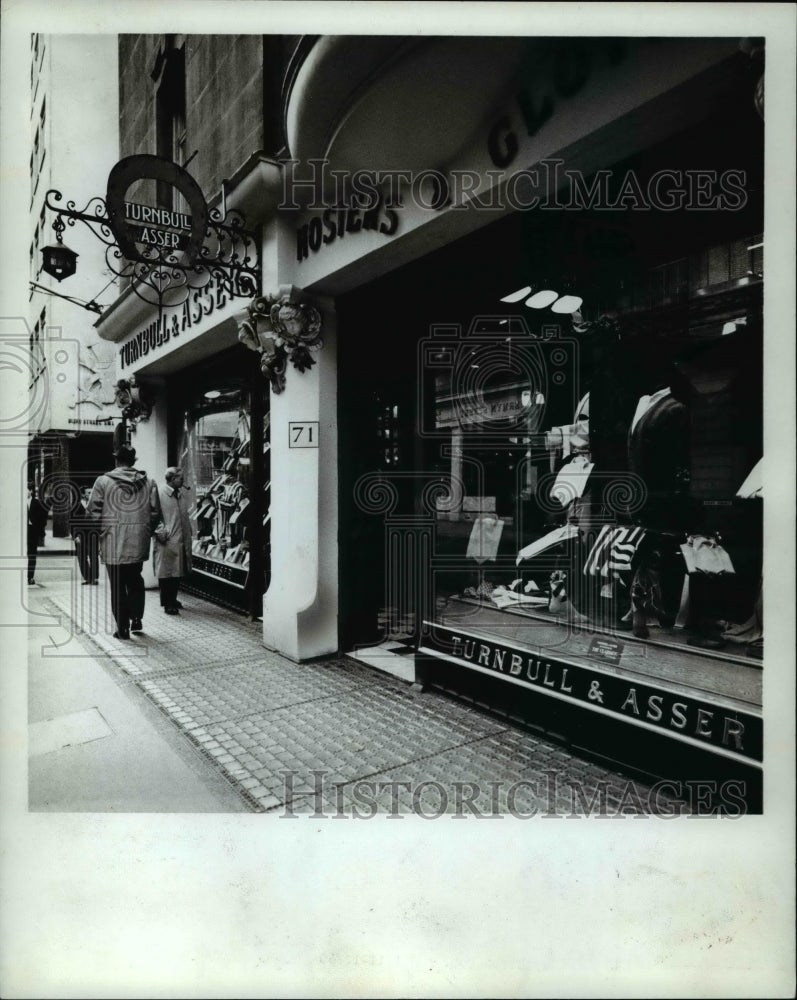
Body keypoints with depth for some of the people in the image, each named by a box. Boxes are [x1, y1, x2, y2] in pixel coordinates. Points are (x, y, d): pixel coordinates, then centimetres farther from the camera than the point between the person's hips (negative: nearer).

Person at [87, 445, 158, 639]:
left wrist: (102, 527, 11)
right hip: (139, 543, 3)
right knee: (135, 580, 22)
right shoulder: (148, 482, 2)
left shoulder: (103, 481, -6)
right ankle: (136, 618, 17)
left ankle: (123, 628, 11)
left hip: (113, 544, -2)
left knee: (118, 585, 7)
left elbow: (93, 512, -6)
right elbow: (154, 513, 1)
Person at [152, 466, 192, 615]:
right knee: (166, 573, 2)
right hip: (166, 541, -7)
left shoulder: (182, 493, 12)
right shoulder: (159, 493, -10)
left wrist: (188, 534, 15)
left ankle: (173, 599, 27)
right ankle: (167, 603, 11)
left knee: (178, 572, 13)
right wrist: (160, 531, -17)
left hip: (181, 540, 7)